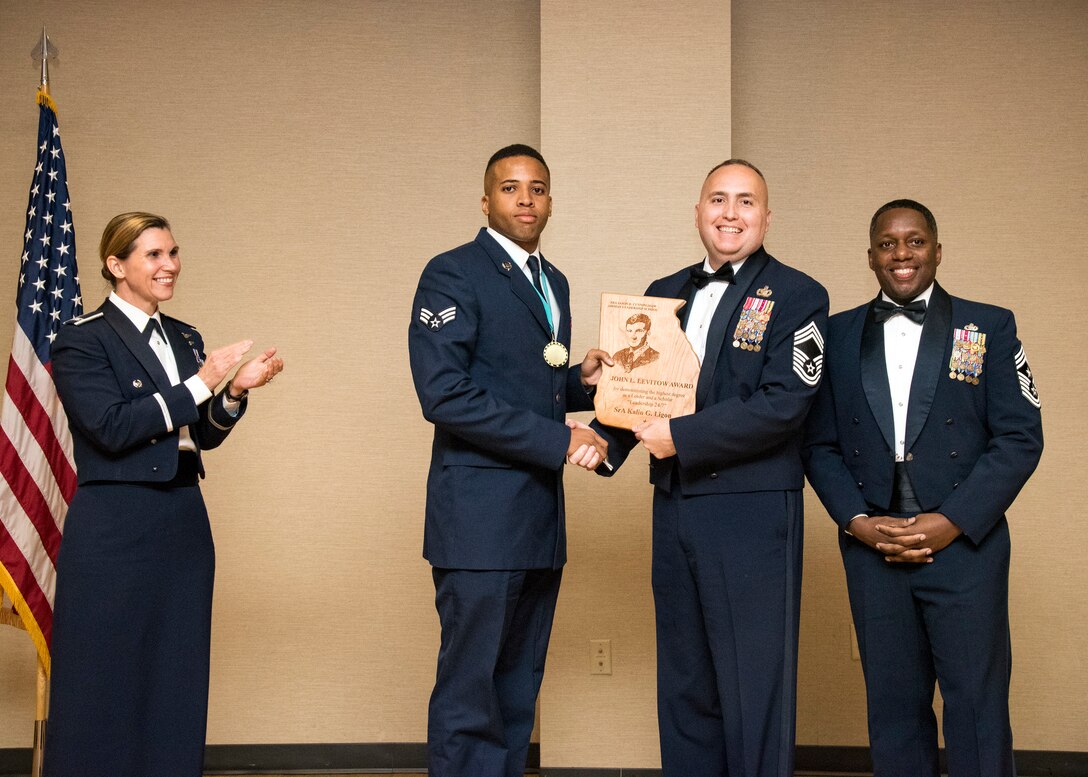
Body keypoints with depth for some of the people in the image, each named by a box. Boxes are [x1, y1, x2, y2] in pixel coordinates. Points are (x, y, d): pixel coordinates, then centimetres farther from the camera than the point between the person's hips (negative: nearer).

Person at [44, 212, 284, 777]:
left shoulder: (185, 339, 14)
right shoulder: (82, 339, -6)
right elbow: (110, 428, -18)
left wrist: (235, 391, -4)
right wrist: (199, 384, -18)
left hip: (184, 522, 6)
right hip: (113, 530, -6)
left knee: (177, 676, 9)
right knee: (108, 681, 0)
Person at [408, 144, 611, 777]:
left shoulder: (554, 282, 18)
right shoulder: (453, 274, -7)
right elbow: (444, 394, -17)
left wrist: (582, 380, 4)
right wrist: (559, 439, -17)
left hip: (542, 513, 8)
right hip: (481, 511, -8)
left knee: (519, 694, 12)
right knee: (470, 697, -3)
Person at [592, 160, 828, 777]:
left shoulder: (796, 296, -4)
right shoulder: (665, 294, 15)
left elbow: (783, 404, -15)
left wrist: (682, 436, -17)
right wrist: (607, 438, -4)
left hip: (752, 514, -6)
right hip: (674, 510, 6)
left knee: (754, 686, 0)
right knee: (684, 683, 14)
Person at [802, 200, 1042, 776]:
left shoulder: (990, 328, 3)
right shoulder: (839, 335, 9)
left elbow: (1020, 438, -2)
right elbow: (820, 443, 8)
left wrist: (953, 521, -11)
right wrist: (857, 521, -6)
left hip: (963, 542, -2)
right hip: (872, 547, 2)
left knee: (978, 709, 0)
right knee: (893, 707, 9)